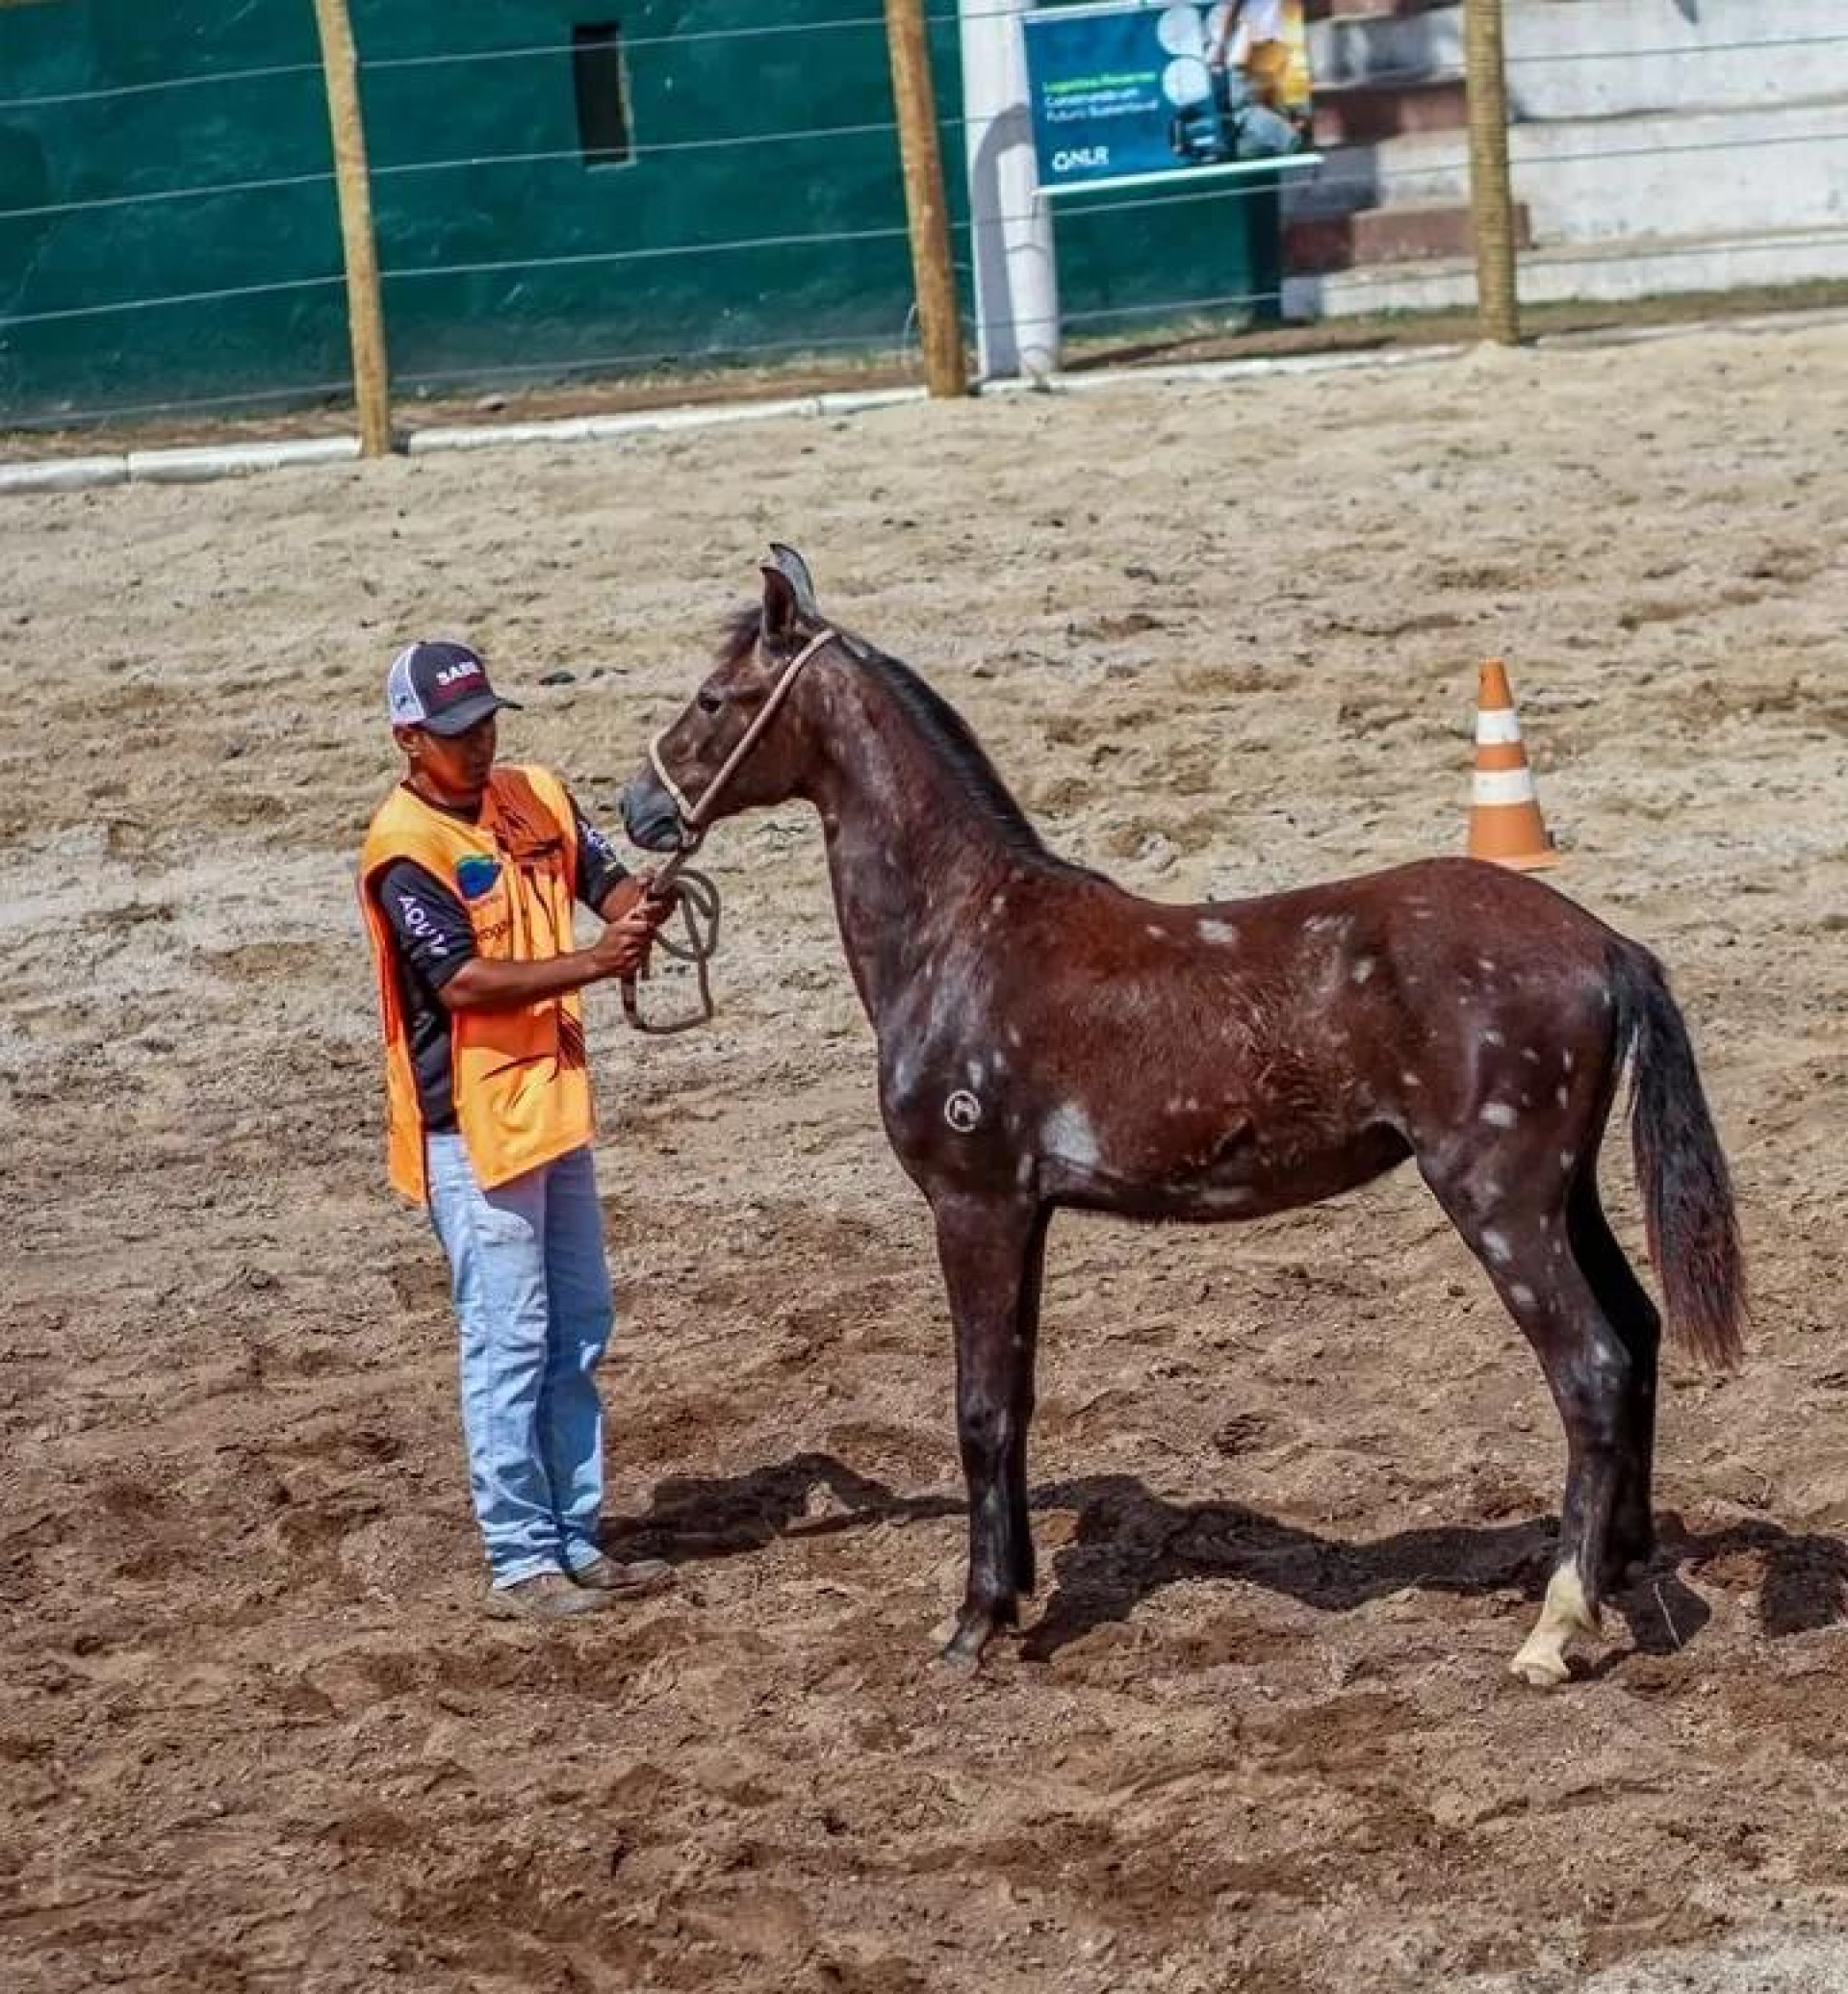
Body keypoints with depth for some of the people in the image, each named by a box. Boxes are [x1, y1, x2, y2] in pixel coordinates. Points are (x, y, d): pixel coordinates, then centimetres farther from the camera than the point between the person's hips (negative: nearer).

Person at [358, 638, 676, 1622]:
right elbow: (462, 980, -23)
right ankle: (521, 1562, 2)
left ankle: (576, 1541, 24)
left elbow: (606, 879, 0)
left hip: (552, 1105, 8)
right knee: (510, 1341, -5)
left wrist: (641, 908, -24)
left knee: (578, 1334, 14)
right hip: (470, 1125, -8)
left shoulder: (537, 796, 8)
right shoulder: (404, 847, -15)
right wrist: (586, 966, -32)